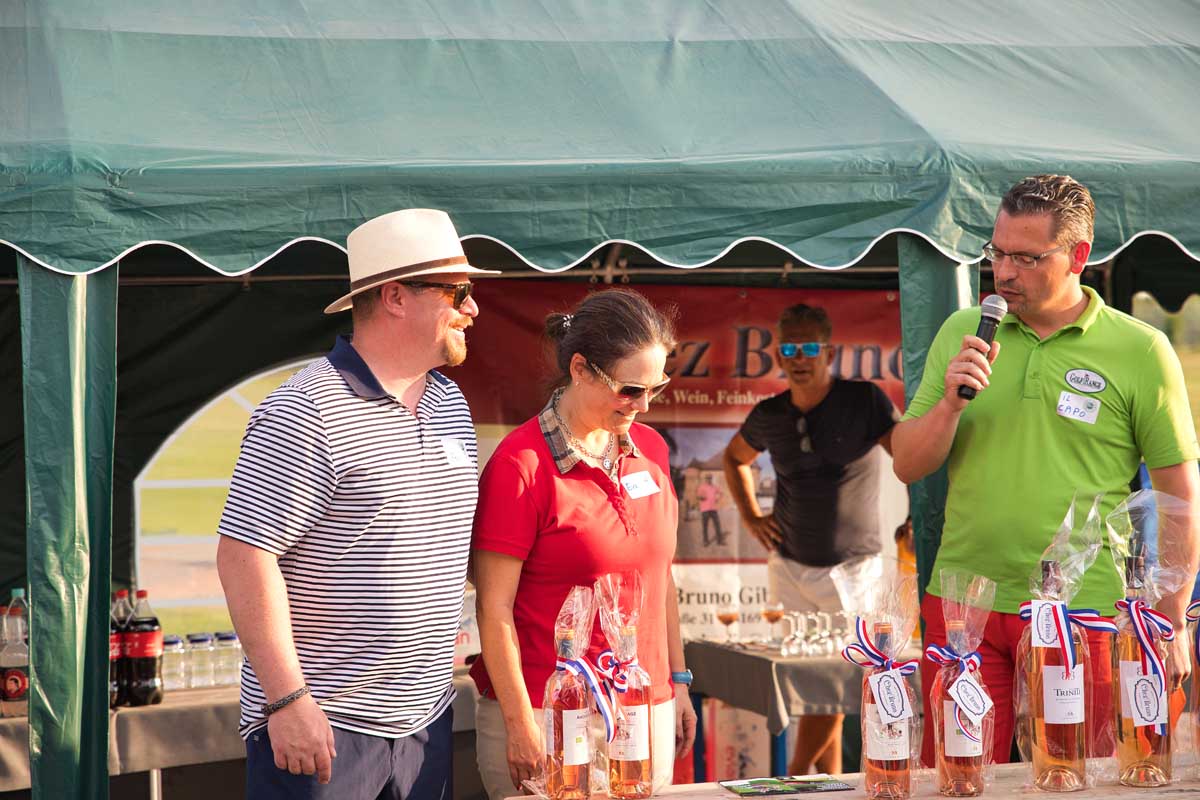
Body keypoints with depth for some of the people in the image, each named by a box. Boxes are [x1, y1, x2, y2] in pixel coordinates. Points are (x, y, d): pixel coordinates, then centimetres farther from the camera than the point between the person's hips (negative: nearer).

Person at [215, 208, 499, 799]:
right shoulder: (305, 414, -14)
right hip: (321, 726, -7)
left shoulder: (450, 405, 12)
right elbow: (243, 555, -18)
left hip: (425, 719, 8)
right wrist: (288, 699, -21)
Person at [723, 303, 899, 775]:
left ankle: (797, 778, 10)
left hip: (852, 568, -4)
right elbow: (735, 458, 22)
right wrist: (750, 516, 10)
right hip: (789, 567, 4)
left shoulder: (865, 401, -10)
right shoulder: (769, 416, 2)